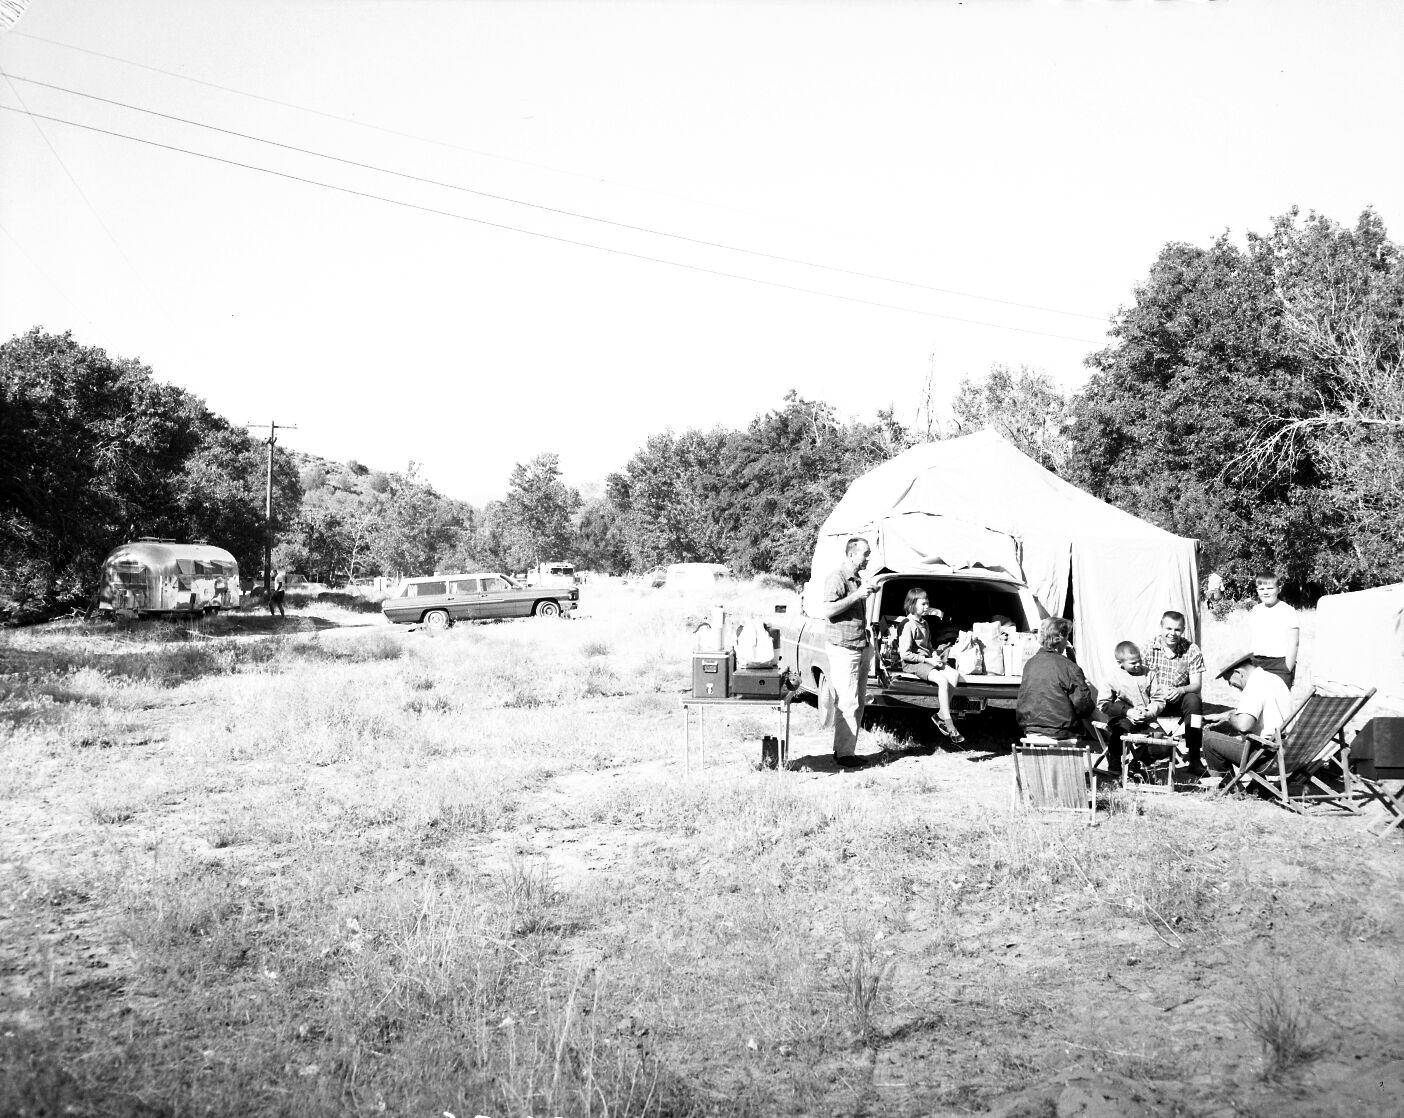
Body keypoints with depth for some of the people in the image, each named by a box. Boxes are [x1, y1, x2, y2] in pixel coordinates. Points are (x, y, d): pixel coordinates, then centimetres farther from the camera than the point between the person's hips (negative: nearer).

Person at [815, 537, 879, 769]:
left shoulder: (857, 579, 17)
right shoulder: (837, 578, -12)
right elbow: (825, 611, -22)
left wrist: (869, 592, 14)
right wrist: (857, 595, -22)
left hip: (861, 648, 10)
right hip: (844, 650, -10)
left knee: (859, 703, 12)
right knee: (847, 704, -9)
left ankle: (846, 749, 19)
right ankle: (844, 754, -4)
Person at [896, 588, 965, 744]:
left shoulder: (924, 623, 17)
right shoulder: (908, 625, -12)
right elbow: (904, 654, -17)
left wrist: (934, 655, 4)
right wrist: (927, 660, -17)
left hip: (928, 659, 8)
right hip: (912, 663, -8)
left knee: (954, 675, -16)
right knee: (942, 680, -29)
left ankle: (941, 716, -10)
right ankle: (950, 728, -26)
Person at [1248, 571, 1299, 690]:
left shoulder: (1288, 612, -4)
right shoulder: (1255, 611, 14)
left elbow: (1293, 644, -7)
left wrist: (1287, 671, -11)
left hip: (1280, 663, -5)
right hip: (1256, 665, 5)